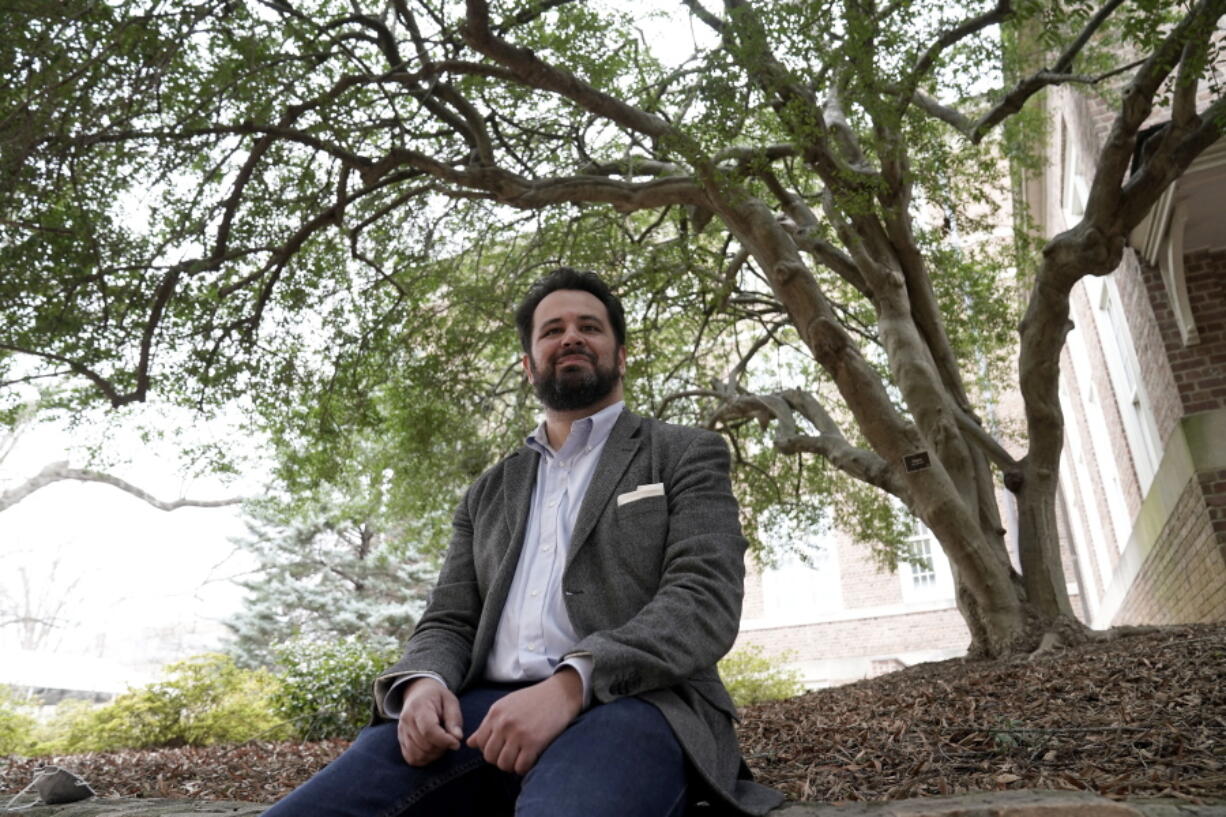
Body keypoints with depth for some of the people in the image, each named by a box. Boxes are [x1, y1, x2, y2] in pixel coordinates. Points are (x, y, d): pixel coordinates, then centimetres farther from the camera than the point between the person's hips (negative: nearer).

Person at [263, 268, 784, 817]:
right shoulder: (489, 493, 25)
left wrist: (570, 684, -21)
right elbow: (449, 622, 19)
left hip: (630, 705, -4)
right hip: (481, 712, 5)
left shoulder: (687, 456, 10)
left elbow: (703, 598, -4)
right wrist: (423, 682, -7)